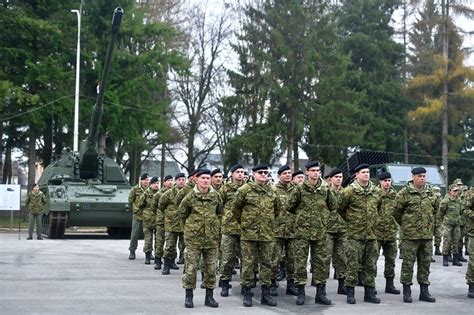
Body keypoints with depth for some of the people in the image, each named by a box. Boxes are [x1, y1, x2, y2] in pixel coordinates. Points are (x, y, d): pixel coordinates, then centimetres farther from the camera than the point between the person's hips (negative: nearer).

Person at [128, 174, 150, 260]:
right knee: (134, 235, 0)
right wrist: (135, 210, 3)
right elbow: (130, 201, 8)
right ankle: (132, 252, 11)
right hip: (137, 216, -1)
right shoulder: (135, 189, 2)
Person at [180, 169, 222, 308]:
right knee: (191, 268, -1)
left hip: (212, 238, 3)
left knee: (211, 269, 6)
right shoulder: (190, 196, -5)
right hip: (193, 237, -3)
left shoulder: (215, 195, 2)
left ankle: (209, 296, 16)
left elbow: (220, 212, 17)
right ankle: (188, 296, 9)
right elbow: (182, 213, 7)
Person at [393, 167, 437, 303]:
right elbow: (396, 211, -2)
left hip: (427, 234, 5)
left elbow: (435, 209, 22)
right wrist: (404, 224, 7)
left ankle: (424, 291, 18)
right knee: (408, 263, 0)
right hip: (410, 235, -5)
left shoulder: (430, 192, 9)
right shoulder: (405, 193, -8)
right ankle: (407, 291, 7)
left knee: (425, 263, 10)